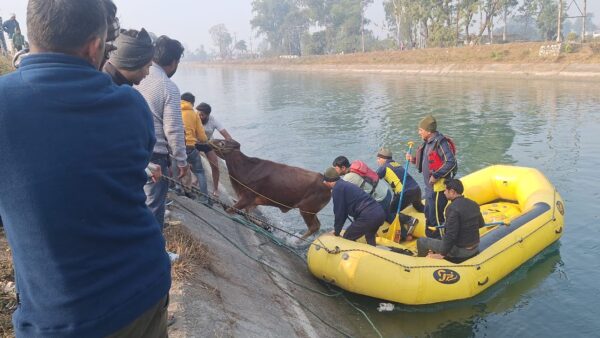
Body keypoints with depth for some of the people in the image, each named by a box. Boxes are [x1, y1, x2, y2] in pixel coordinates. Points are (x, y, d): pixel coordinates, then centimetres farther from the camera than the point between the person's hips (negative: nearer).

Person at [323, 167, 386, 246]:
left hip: (368, 216, -9)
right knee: (370, 240, 33)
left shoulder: (337, 189, -3)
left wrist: (337, 231, 11)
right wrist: (337, 228, 30)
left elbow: (340, 212, -2)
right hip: (380, 212, 9)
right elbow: (345, 210, 27)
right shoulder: (345, 184, 24)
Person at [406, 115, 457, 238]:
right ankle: (430, 239, 36)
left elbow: (451, 162, -24)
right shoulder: (427, 142, 11)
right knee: (428, 215, 21)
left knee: (436, 217, -4)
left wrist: (436, 176, -23)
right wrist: (414, 159, 7)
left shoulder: (440, 142, -19)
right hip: (430, 186, 10)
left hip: (438, 187, -10)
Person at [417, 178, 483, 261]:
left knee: (421, 241, 3)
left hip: (460, 251, -8)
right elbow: (481, 224, 15)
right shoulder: (474, 204, 1)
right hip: (475, 248, 8)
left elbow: (451, 234, -25)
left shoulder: (452, 208, -24)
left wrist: (442, 254, -15)